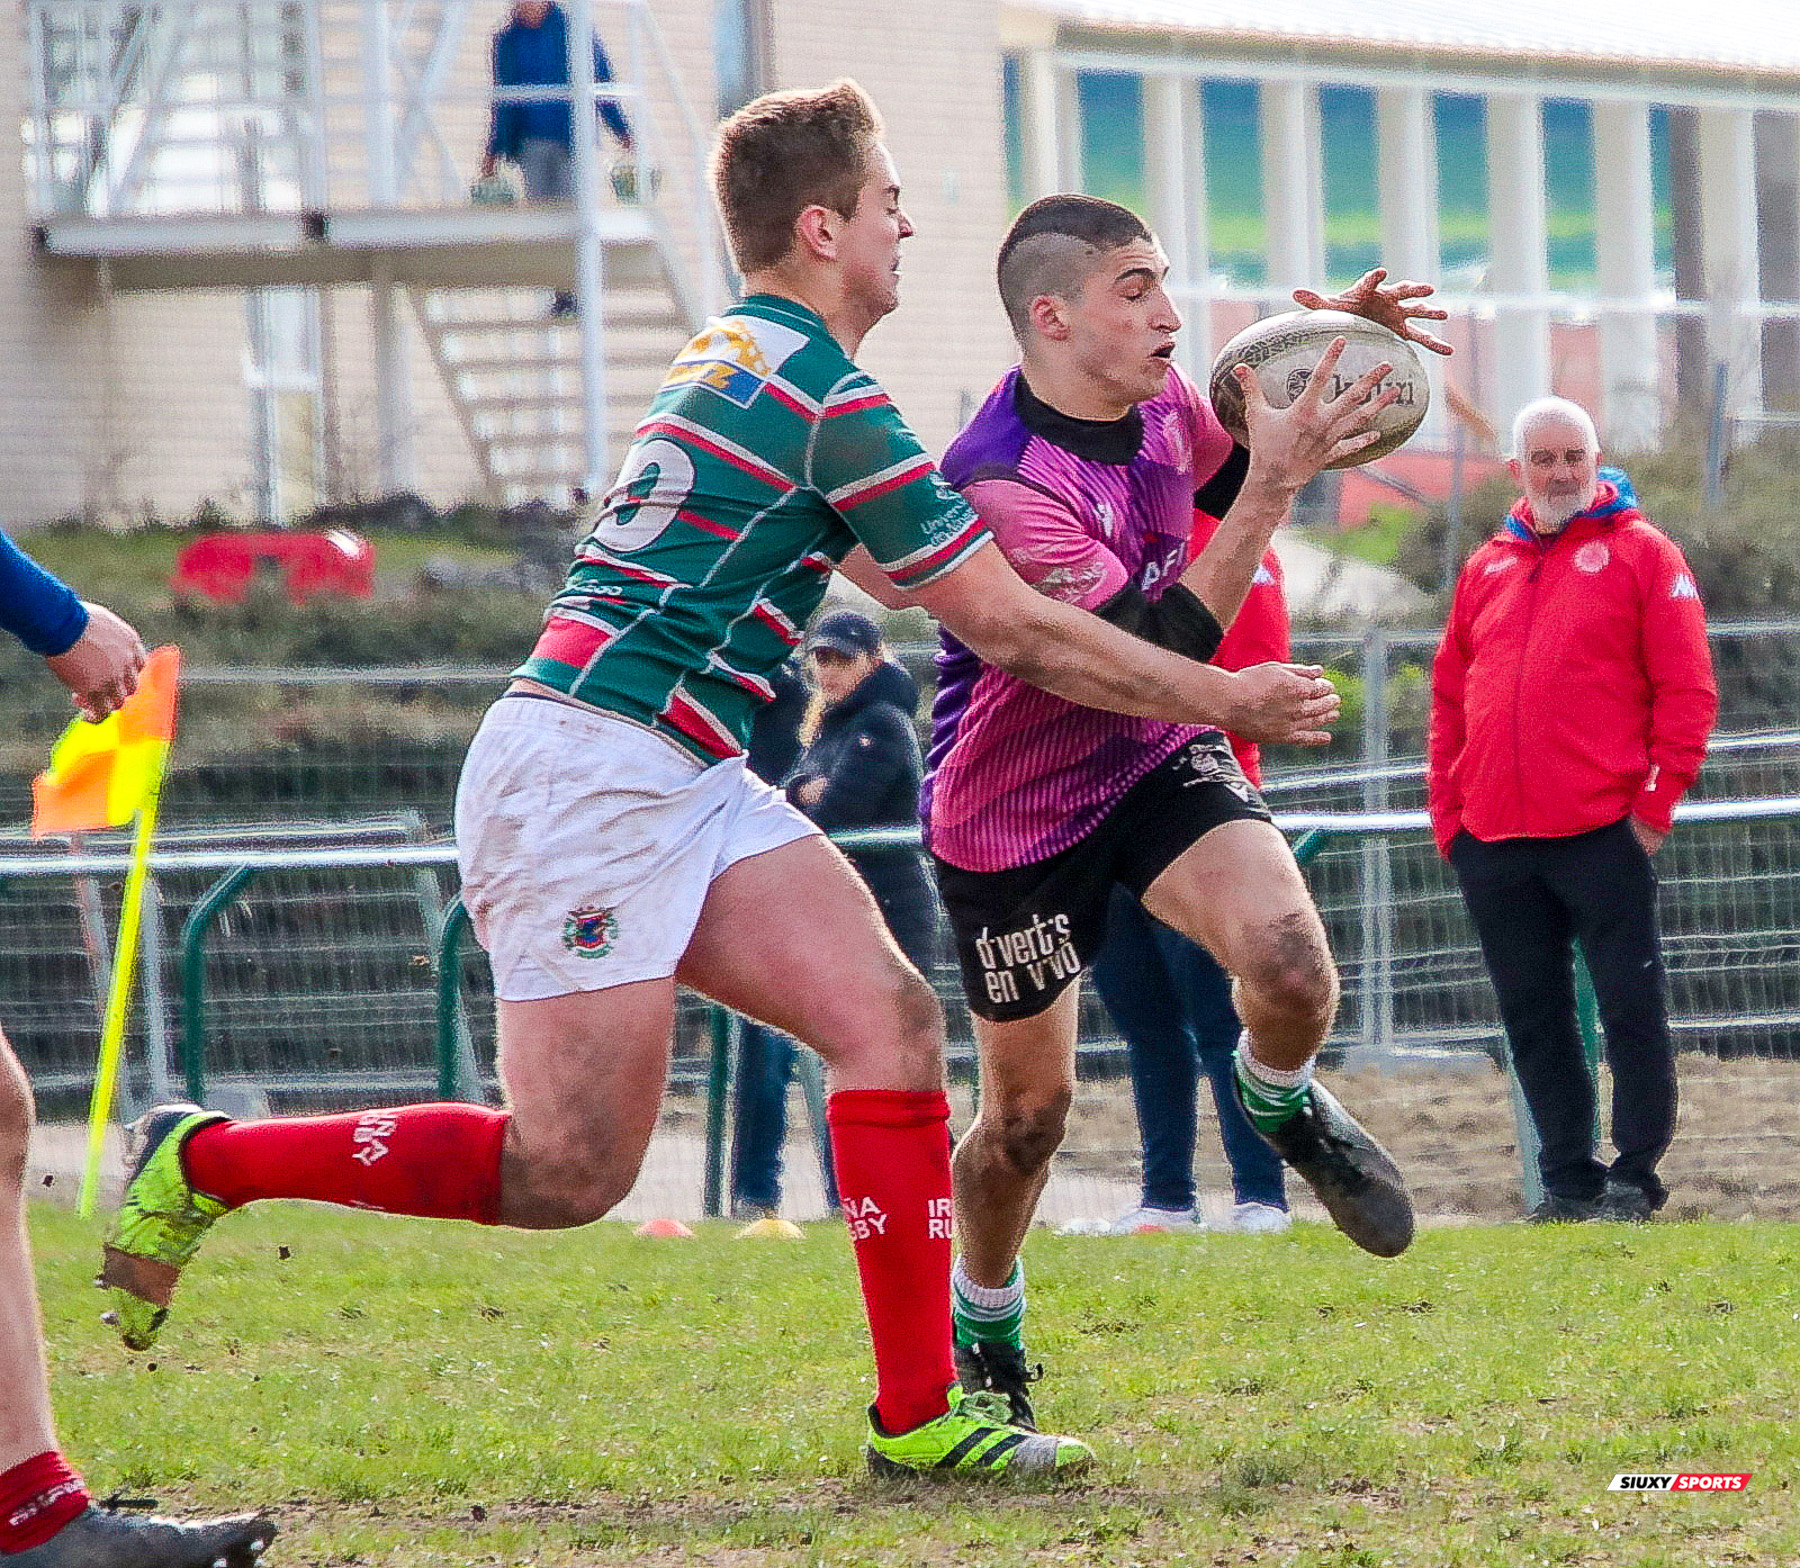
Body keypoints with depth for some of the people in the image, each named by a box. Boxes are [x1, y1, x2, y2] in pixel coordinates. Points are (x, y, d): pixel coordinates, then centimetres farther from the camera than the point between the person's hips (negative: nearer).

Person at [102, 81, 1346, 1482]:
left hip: (687, 787, 10)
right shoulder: (827, 402, -14)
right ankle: (203, 1163, 4)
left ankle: (920, 1414, -5)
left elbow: (898, 561, 34)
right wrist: (1226, 699, -1)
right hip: (588, 774, -10)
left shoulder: (739, 359, 17)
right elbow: (1017, 633, -10)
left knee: (886, 1017, -3)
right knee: (568, 1176, -9)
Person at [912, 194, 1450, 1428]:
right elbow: (1159, 652, -37)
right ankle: (985, 1328, 33)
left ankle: (1283, 1100, 12)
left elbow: (1231, 476, 17)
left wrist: (1325, 376, -2)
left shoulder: (1158, 400, -8)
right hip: (1014, 813, -5)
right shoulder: (998, 485, -32)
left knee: (1291, 964, -23)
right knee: (1029, 1114, 5)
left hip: (1157, 764, 5)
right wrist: (1274, 484, -40)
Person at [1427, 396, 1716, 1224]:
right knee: (1534, 1021, 7)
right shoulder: (1485, 569, 17)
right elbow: (1449, 699, 19)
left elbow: (1686, 689, -3)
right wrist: (1447, 812, 9)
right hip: (1494, 843, 5)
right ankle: (1566, 1180, 14)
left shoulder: (1641, 553, 2)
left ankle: (1634, 1177, 2)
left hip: (1604, 835, -5)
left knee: (1631, 1006, -4)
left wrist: (1656, 804, -9)